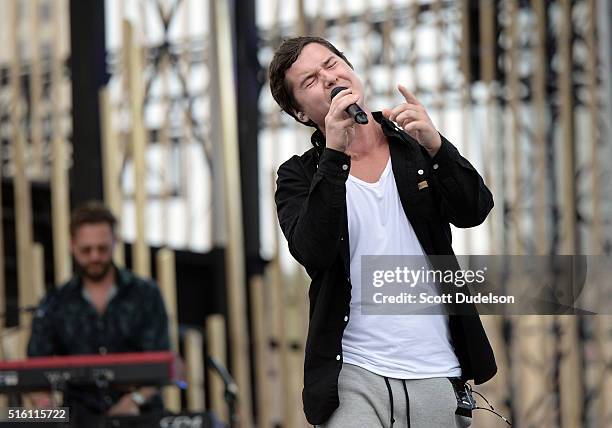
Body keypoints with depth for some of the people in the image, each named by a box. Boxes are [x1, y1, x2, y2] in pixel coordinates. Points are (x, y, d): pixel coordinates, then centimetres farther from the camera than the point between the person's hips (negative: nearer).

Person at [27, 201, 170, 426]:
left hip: (140, 415, -1)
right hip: (81, 418, 1)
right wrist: (45, 405, -16)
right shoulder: (55, 304, 10)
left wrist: (135, 400, -20)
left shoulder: (146, 295, 6)